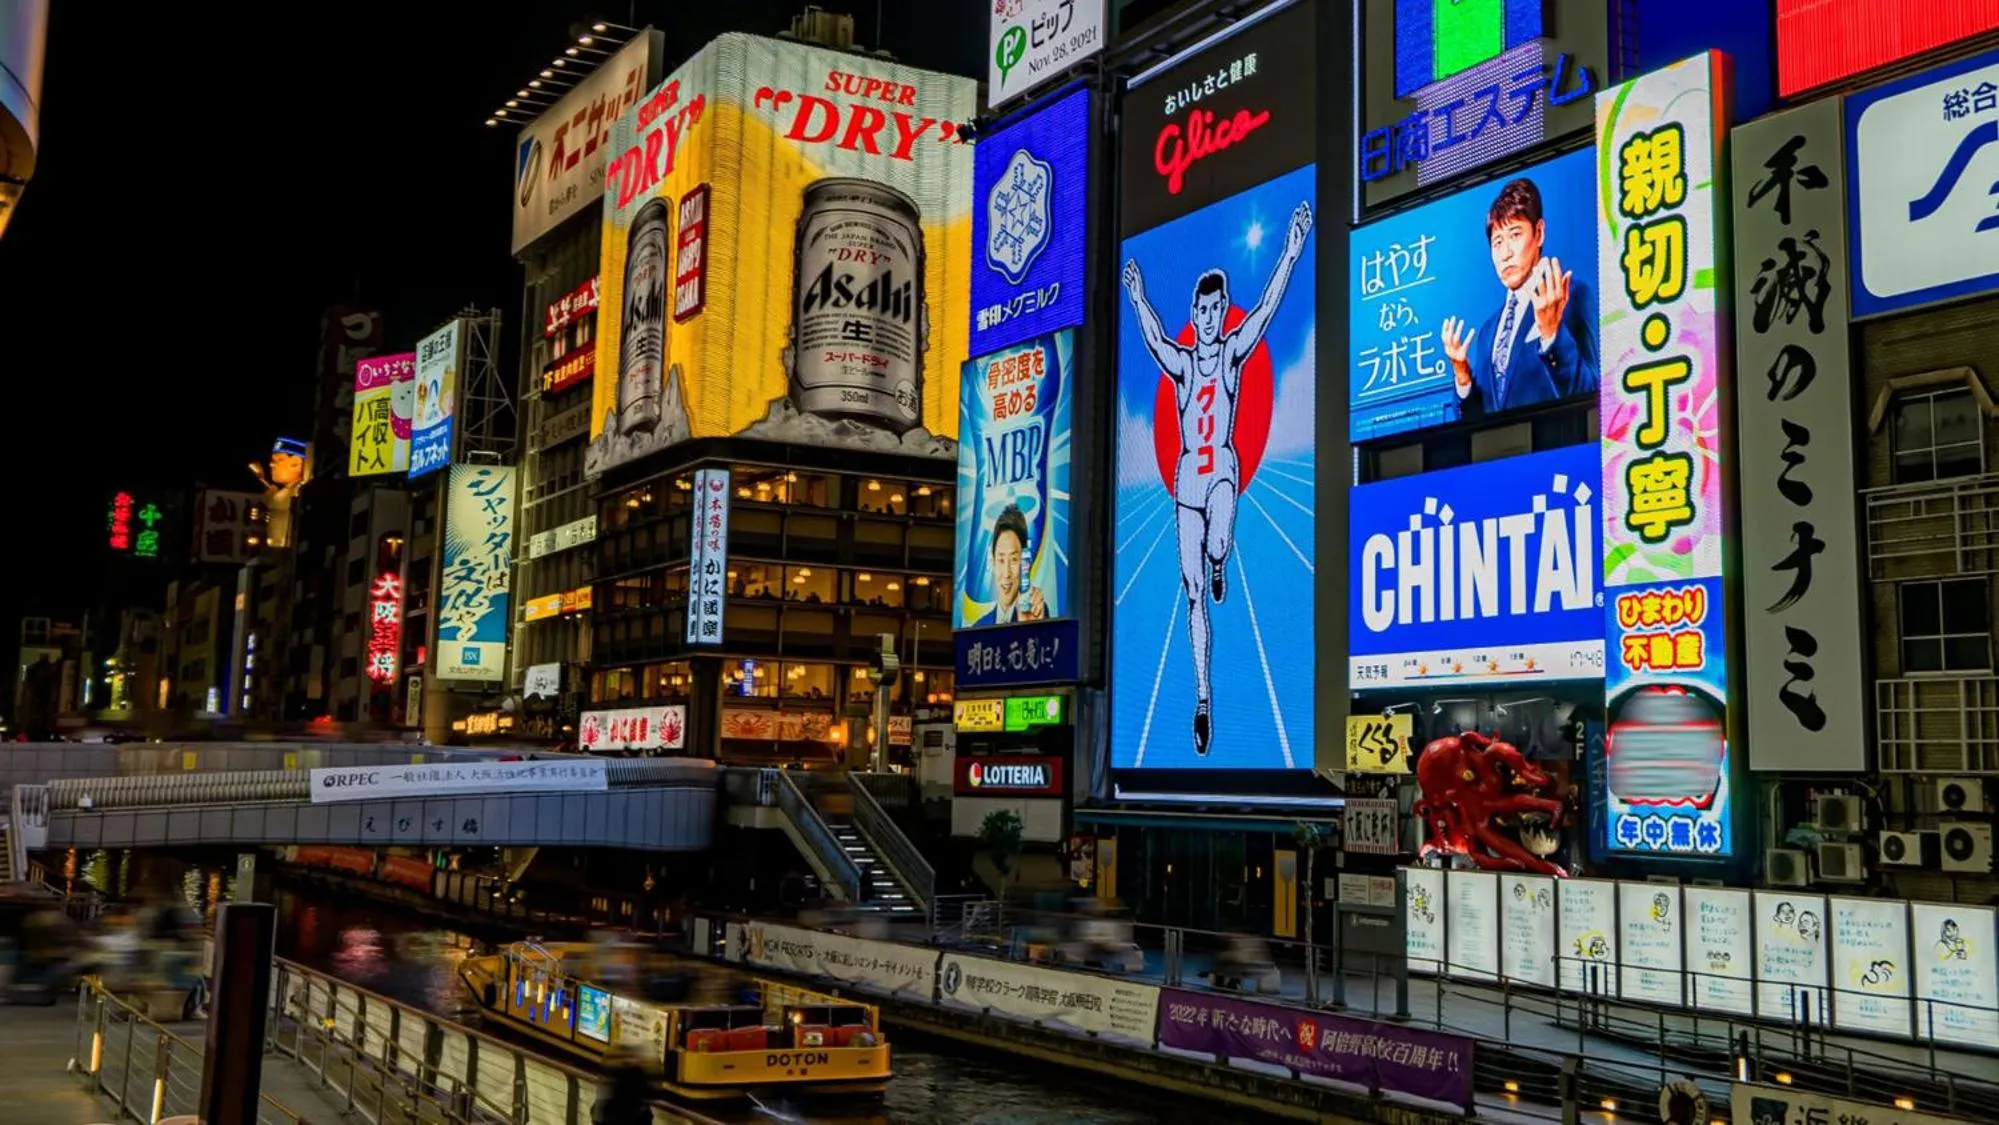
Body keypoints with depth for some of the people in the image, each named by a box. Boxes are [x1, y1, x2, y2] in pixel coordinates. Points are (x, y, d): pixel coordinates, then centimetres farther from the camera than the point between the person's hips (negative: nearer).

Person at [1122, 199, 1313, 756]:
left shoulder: (1234, 351, 2)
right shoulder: (1181, 362, 7)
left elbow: (1266, 309, -7)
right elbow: (1155, 341, -8)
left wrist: (1291, 254, -17)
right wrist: (1139, 302, -22)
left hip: (1222, 467, -2)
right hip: (1187, 473, 2)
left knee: (1218, 544, -33)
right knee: (1193, 592, 2)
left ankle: (1220, 562, 9)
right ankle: (1203, 697, 8)